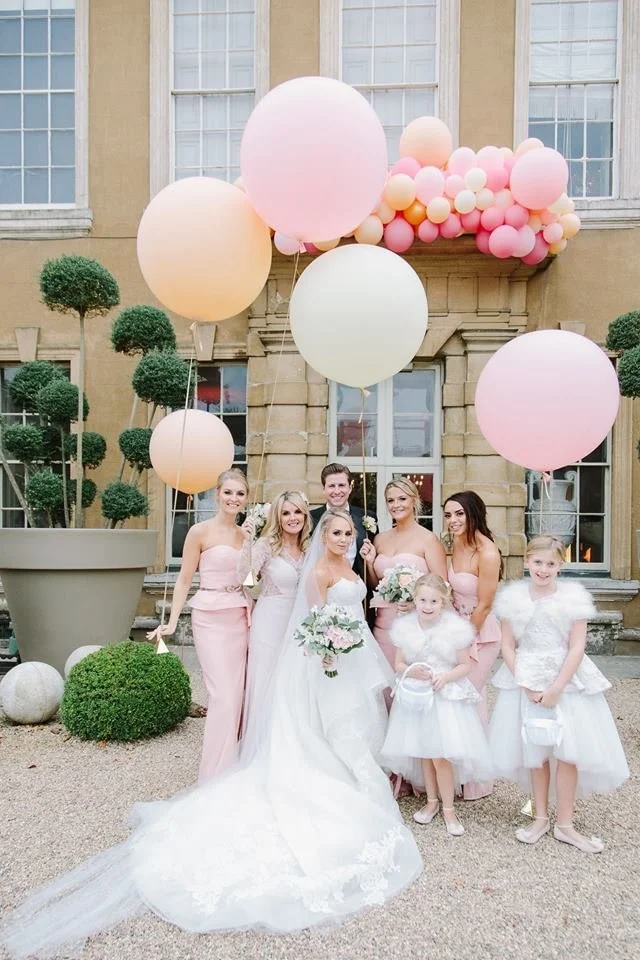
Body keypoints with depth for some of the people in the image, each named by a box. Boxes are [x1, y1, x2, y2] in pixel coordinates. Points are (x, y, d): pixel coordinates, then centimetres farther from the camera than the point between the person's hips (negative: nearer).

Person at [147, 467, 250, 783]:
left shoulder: (246, 535, 10)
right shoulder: (200, 532, -5)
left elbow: (250, 577, 12)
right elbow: (184, 580, -5)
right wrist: (172, 622, -11)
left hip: (239, 618, 6)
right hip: (210, 618, -5)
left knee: (237, 695, 9)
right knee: (223, 696, -9)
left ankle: (231, 768, 24)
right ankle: (216, 776, 5)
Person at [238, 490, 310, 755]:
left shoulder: (307, 547, 6)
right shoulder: (267, 544, -11)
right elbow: (242, 578, -24)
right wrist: (247, 542, -33)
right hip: (269, 623, -5)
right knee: (266, 686, 2)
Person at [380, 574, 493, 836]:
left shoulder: (455, 628, -10)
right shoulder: (405, 628, -4)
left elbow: (465, 665, -2)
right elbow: (398, 664, 5)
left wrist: (447, 676, -20)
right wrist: (411, 672, -16)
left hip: (446, 697, -3)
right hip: (416, 696, 3)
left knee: (441, 756, -6)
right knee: (423, 754, 13)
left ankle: (448, 808, 16)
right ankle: (431, 801, 34)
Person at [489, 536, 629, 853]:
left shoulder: (573, 596, -7)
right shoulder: (514, 597, -3)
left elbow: (577, 648, -8)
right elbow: (507, 646, -1)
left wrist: (556, 688, -14)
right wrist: (525, 684, -11)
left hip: (567, 680, -1)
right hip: (526, 682, 1)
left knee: (568, 752, 0)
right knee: (534, 753, 11)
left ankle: (564, 824, 18)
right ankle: (540, 817, 28)